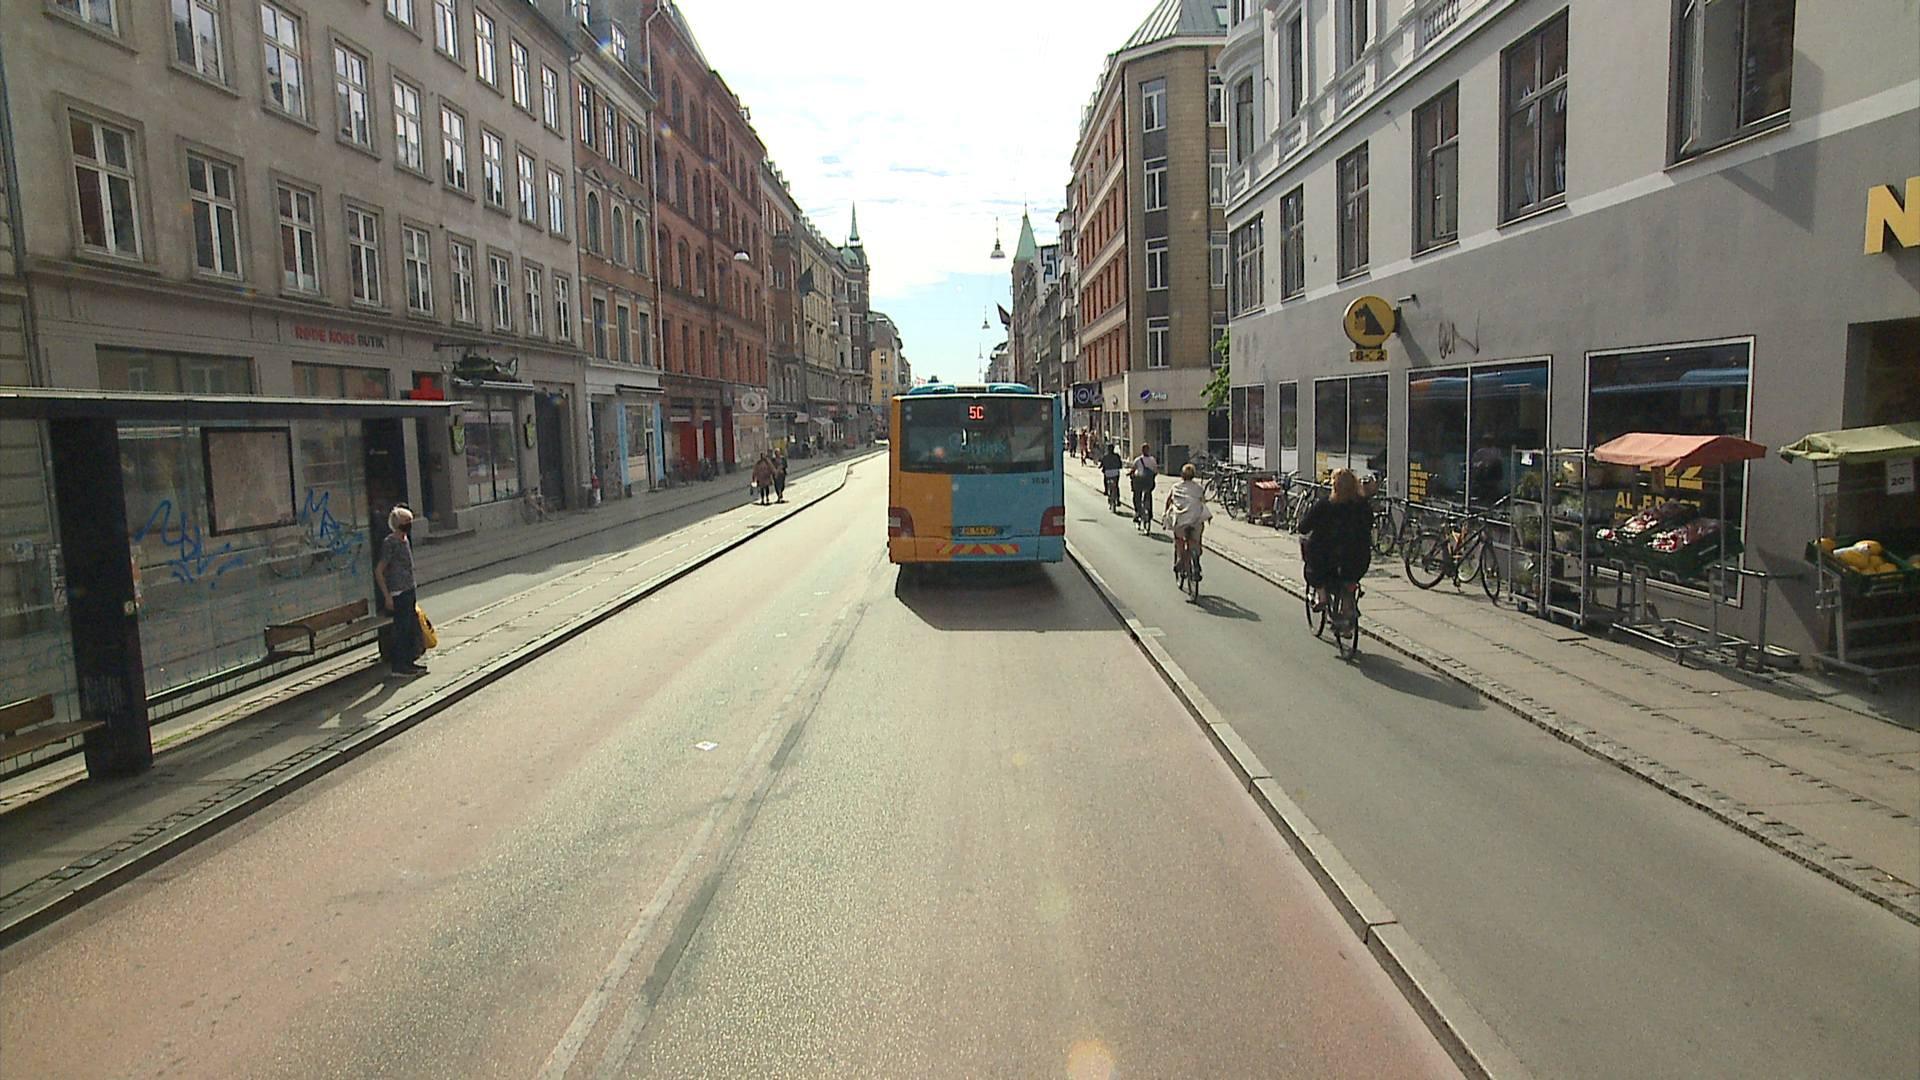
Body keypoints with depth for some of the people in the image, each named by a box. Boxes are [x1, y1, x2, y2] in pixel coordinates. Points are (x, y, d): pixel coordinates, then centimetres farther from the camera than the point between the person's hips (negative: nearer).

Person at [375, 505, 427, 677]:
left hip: (408, 592, 9)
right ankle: (398, 665, 1)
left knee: (412, 626, 11)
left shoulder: (405, 540, 13)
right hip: (397, 594, -9)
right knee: (402, 627, -5)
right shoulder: (390, 543, -14)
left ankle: (408, 662, 20)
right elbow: (379, 571, -16)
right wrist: (387, 596, -18)